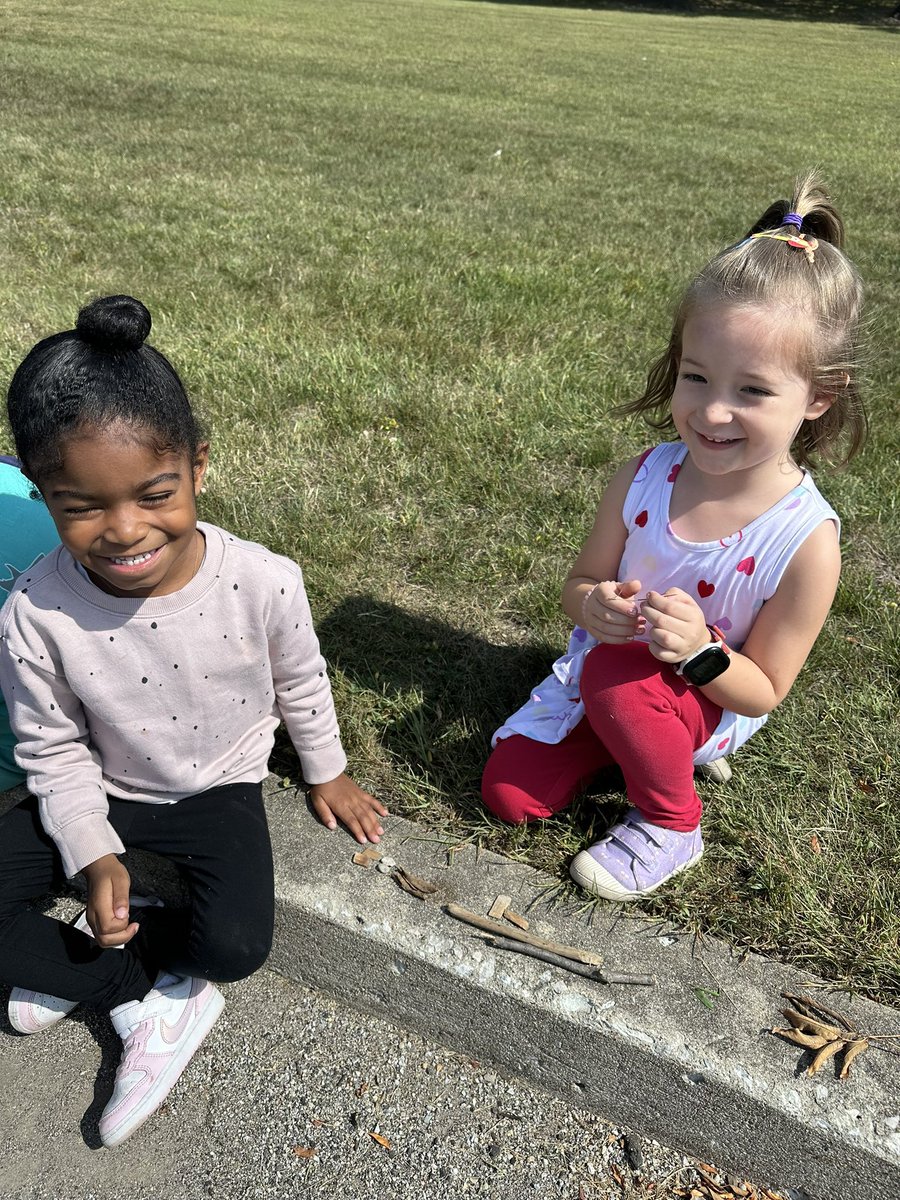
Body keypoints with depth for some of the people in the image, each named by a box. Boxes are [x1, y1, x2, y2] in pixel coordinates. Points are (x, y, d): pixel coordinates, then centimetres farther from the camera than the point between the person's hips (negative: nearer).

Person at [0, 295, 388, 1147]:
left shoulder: (262, 583, -27)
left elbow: (300, 683, -5)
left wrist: (325, 773, 8)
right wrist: (95, 854, -14)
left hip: (220, 791, -1)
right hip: (103, 792, 2)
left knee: (237, 945, -24)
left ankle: (80, 968, 6)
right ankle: (145, 999, -2)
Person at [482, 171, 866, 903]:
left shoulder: (806, 540, -26)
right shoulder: (644, 479, -18)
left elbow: (764, 692, -16)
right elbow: (582, 582, -4)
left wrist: (701, 651, -37)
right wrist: (593, 604, -29)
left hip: (715, 700, -3)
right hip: (607, 672, 4)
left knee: (614, 674, -36)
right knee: (508, 794, -1)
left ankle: (672, 827, -7)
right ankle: (638, 741, 21)